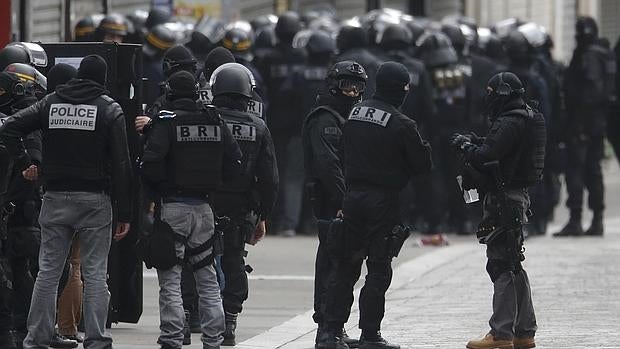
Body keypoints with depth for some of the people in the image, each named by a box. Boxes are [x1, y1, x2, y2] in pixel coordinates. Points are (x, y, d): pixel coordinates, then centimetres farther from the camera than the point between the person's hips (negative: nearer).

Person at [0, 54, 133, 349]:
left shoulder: (51, 103, 6)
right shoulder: (109, 109, -3)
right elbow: (121, 165, -6)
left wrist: (24, 164, 5)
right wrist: (124, 212, -5)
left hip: (55, 199, 3)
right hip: (94, 200, -3)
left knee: (48, 272, 7)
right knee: (95, 274, 1)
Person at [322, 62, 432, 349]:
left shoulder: (354, 114, 6)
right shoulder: (401, 125, -13)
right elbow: (423, 164, -8)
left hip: (352, 196, 6)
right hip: (383, 202, -6)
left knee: (345, 266, 10)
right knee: (379, 269, 1)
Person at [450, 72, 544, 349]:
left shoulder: (509, 123, -17)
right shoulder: (526, 119, 15)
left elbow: (486, 156, -24)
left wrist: (465, 146, -7)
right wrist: (476, 143, 8)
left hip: (504, 199, -10)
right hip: (518, 197, 10)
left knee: (501, 266, -9)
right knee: (513, 266, 16)